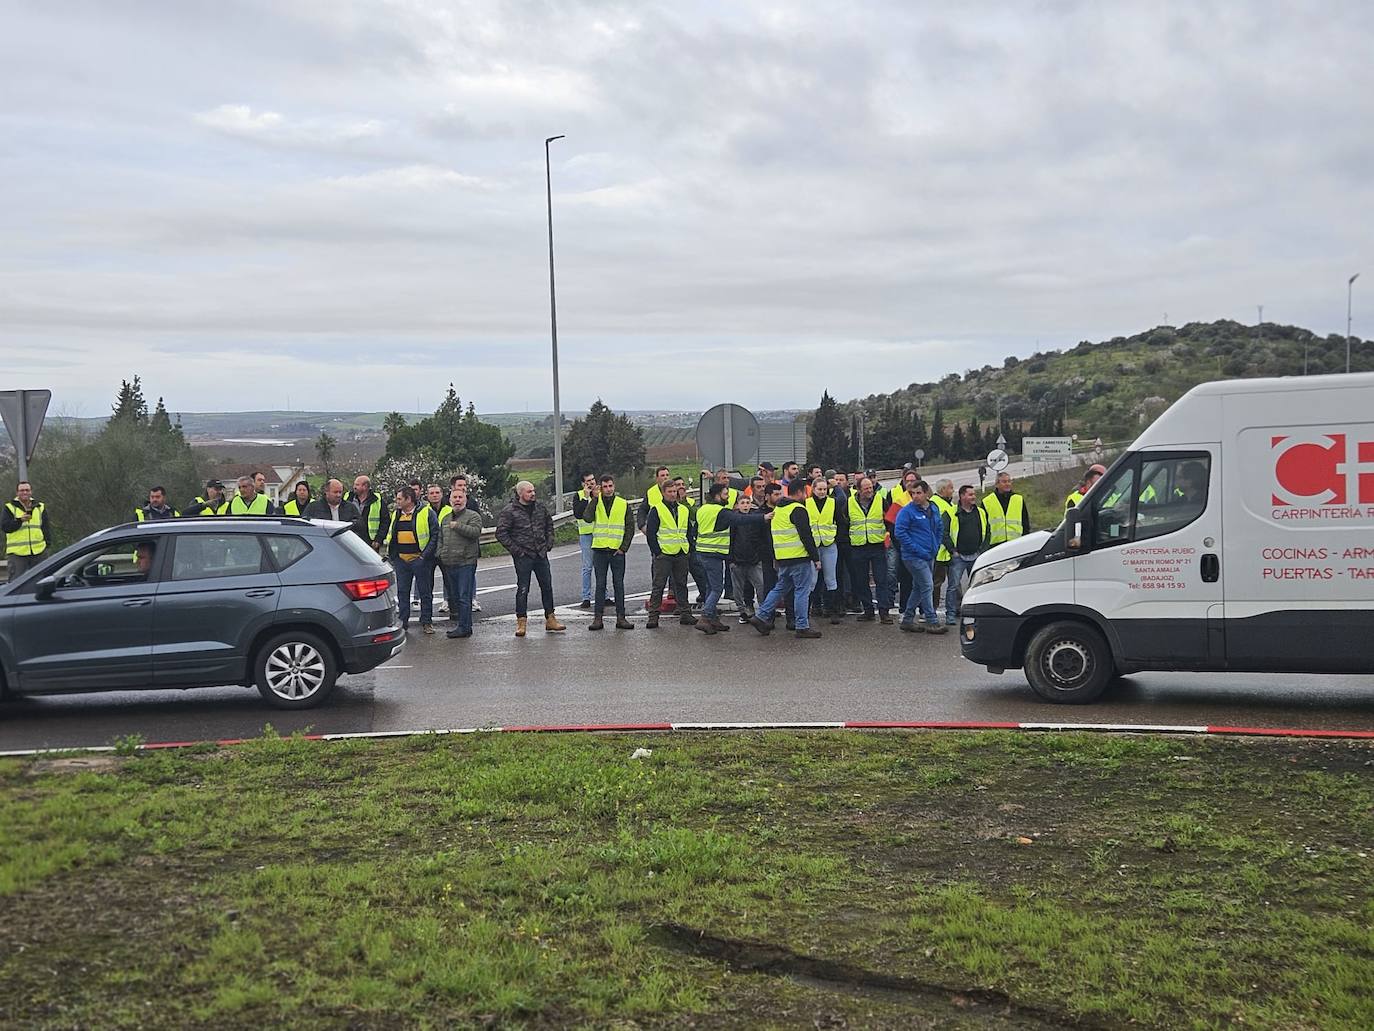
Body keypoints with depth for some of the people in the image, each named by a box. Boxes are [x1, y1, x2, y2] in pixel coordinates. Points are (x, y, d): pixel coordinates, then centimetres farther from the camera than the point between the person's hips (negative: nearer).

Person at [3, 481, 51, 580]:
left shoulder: (40, 507, 13)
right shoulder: (10, 508, 3)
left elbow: (46, 527, 13)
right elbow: (4, 526, -7)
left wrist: (47, 543, 1)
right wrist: (20, 520, -22)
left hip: (37, 552, 3)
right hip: (17, 553, -3)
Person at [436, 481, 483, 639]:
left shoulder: (473, 516, -2)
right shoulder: (445, 518, 19)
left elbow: (475, 532, -19)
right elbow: (440, 538, 26)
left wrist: (457, 526, -14)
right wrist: (441, 554, 13)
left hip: (466, 562, -7)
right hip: (449, 564, 7)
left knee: (464, 597, -8)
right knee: (453, 595, 12)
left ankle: (464, 627, -6)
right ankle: (457, 623, 19)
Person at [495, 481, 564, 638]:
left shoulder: (540, 508, 9)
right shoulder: (509, 511, -8)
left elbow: (549, 524, 25)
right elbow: (501, 533, -10)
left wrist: (549, 542, 13)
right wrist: (515, 549, -12)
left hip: (541, 554, 5)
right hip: (523, 557, -5)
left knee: (547, 586, 8)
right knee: (523, 589, -2)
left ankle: (550, 620, 17)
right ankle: (521, 622, 5)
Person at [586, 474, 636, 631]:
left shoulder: (623, 504, 6)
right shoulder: (596, 503, 5)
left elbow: (630, 528, 5)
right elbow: (588, 517, -15)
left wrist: (624, 547, -3)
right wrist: (595, 498, -15)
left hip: (617, 551, 0)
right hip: (599, 550, 0)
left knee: (619, 585, 4)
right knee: (600, 585, 2)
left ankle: (621, 617, 8)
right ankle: (597, 618, 4)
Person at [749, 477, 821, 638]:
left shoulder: (777, 509, 16)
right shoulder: (798, 510, -12)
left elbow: (771, 535, 21)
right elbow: (806, 536, -16)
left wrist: (774, 558, 25)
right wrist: (816, 557, -12)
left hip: (781, 558, 8)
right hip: (799, 558, -8)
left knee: (780, 588, 18)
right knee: (802, 590, -2)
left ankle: (761, 616, 14)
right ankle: (802, 627, 0)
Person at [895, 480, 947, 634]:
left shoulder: (934, 510, 10)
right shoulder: (907, 511, -11)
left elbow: (940, 529, 22)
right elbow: (900, 532, -16)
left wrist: (936, 546, 9)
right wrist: (916, 549, -18)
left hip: (929, 556, 7)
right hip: (914, 557, -7)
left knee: (918, 588, 13)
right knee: (927, 586, -10)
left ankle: (907, 620, 23)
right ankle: (931, 622, -6)